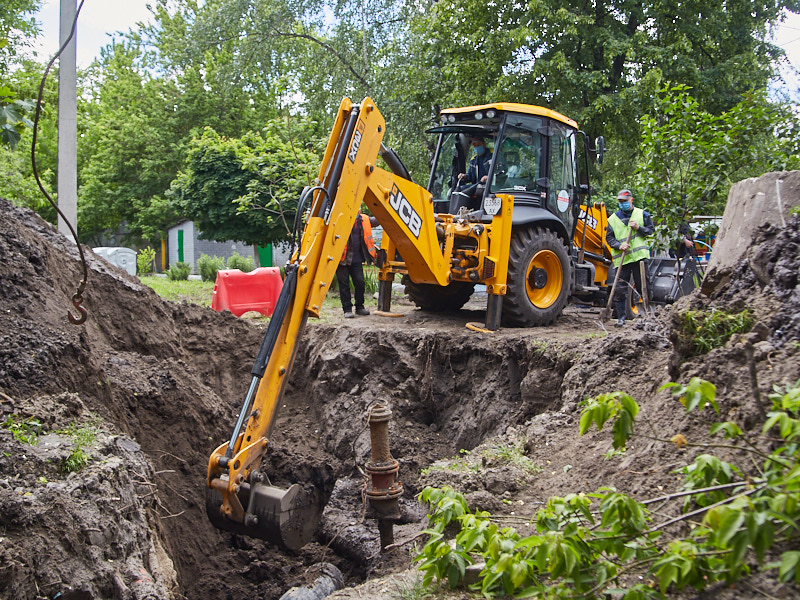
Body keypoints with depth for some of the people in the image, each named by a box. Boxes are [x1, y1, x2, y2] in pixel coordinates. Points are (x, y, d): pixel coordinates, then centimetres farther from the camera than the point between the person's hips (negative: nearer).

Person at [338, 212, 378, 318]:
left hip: (356, 258, 4)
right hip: (342, 258, -4)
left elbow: (376, 220, 21)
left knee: (360, 282, 2)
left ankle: (359, 307, 20)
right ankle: (347, 309, 10)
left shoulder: (363, 220, 10)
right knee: (344, 284, 2)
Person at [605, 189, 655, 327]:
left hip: (639, 256, 0)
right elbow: (609, 237, 9)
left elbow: (651, 229, 10)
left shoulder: (642, 214, 9)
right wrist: (619, 245, -9)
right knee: (620, 289, -2)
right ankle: (621, 317, 5)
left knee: (642, 287, 3)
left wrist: (638, 228, -8)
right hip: (621, 258, 0)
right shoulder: (613, 219, 8)